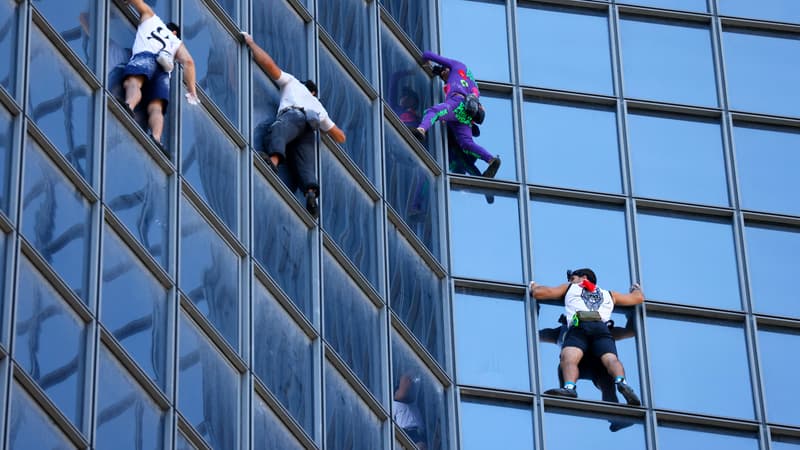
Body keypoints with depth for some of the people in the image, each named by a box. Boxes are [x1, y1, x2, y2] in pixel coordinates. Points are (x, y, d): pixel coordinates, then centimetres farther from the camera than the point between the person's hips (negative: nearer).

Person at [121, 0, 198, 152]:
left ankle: (129, 106, -66)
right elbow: (188, 62, 21)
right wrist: (192, 91, 21)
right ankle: (155, 139, -43)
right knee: (156, 108, -13)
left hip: (145, 56, -2)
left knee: (133, 82, -32)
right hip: (164, 68, 3)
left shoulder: (151, 18, 38)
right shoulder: (176, 42, 37)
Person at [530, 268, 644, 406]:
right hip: (602, 327, 2)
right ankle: (621, 382, -51)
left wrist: (534, 287, 52)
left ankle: (569, 387, -54)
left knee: (568, 358, -23)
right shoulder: (609, 295, 39)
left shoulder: (569, 288, 33)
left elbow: (539, 293, 28)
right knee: (610, 359, -18)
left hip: (579, 327, -2)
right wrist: (636, 289, 70)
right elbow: (638, 298, 46)